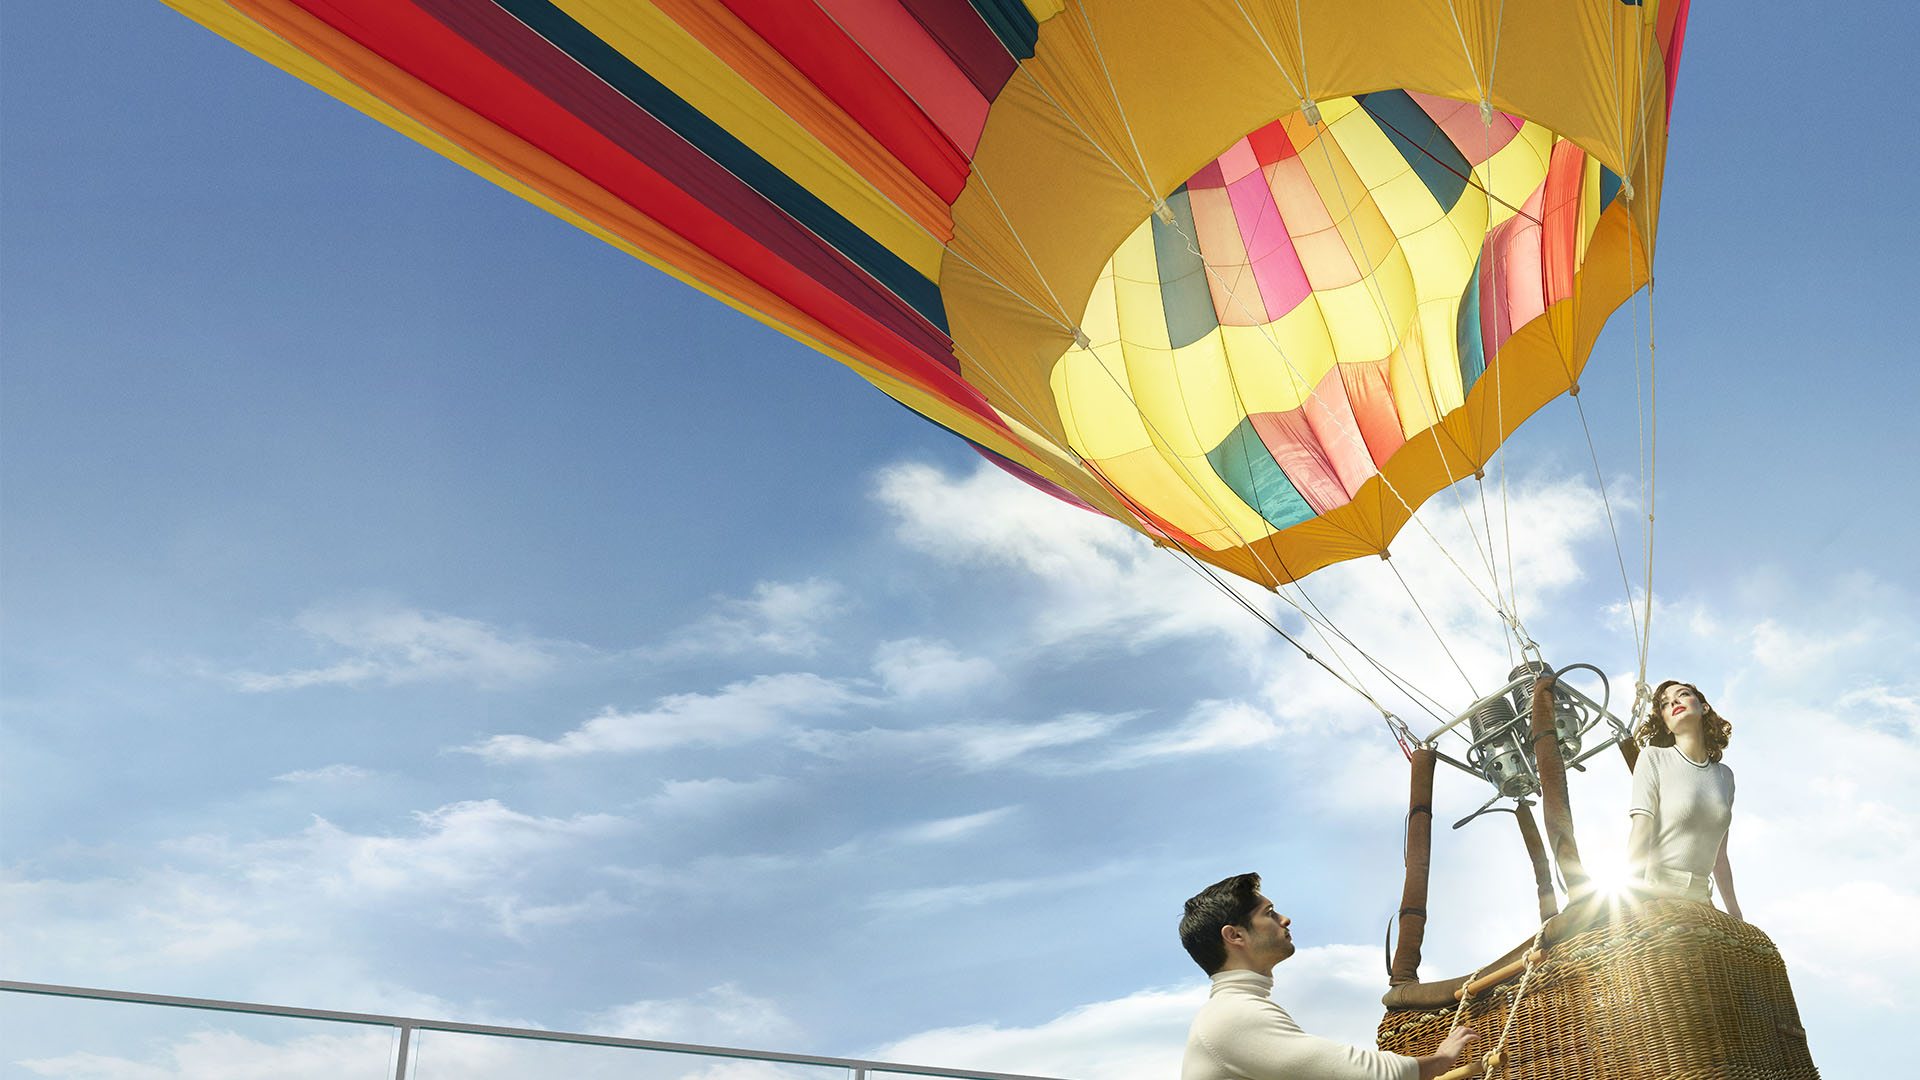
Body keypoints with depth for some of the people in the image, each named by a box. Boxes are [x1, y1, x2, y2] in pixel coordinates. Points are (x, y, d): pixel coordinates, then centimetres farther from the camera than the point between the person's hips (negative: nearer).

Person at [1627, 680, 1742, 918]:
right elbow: (1639, 836, -9)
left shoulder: (1724, 775, 17)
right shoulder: (1654, 759, 1)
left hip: (1698, 898, 5)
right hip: (1654, 891, -5)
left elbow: (1719, 856, 20)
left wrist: (1736, 917, 17)